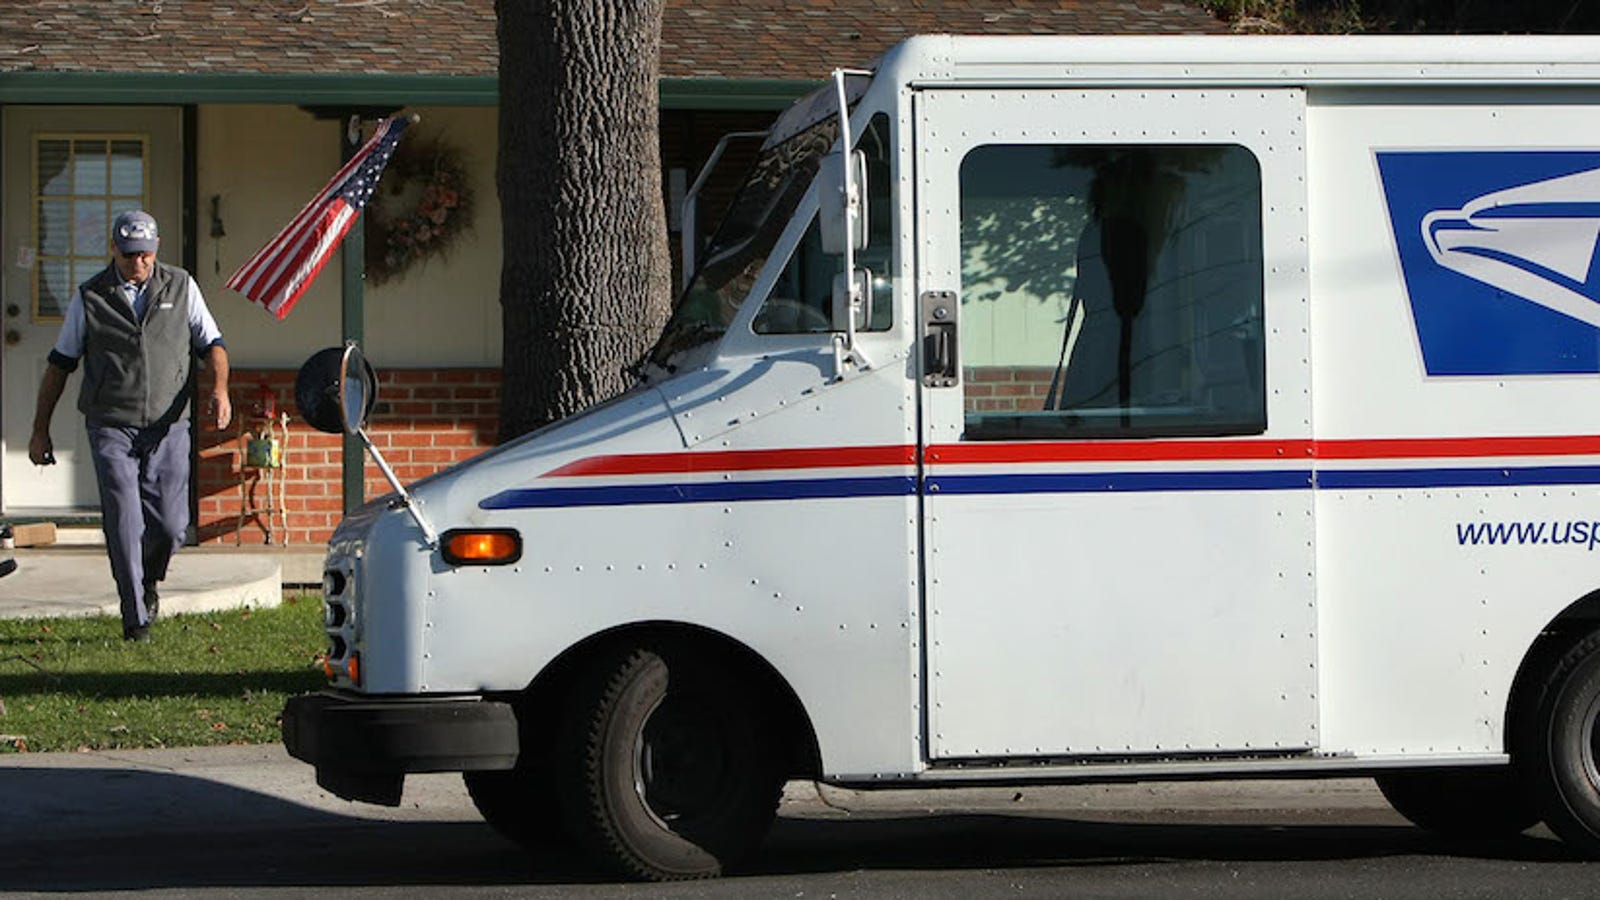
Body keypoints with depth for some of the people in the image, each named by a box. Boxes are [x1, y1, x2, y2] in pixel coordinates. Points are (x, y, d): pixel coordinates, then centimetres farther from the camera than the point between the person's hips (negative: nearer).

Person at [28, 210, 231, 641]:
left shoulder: (180, 287, 8)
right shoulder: (90, 298, 4)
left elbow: (212, 343, 12)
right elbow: (59, 364, 10)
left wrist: (219, 389, -9)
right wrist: (40, 430, 9)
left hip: (167, 425, 1)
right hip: (111, 426, -1)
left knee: (170, 524, -4)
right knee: (123, 522, -11)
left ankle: (147, 580, 28)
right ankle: (135, 618, -5)